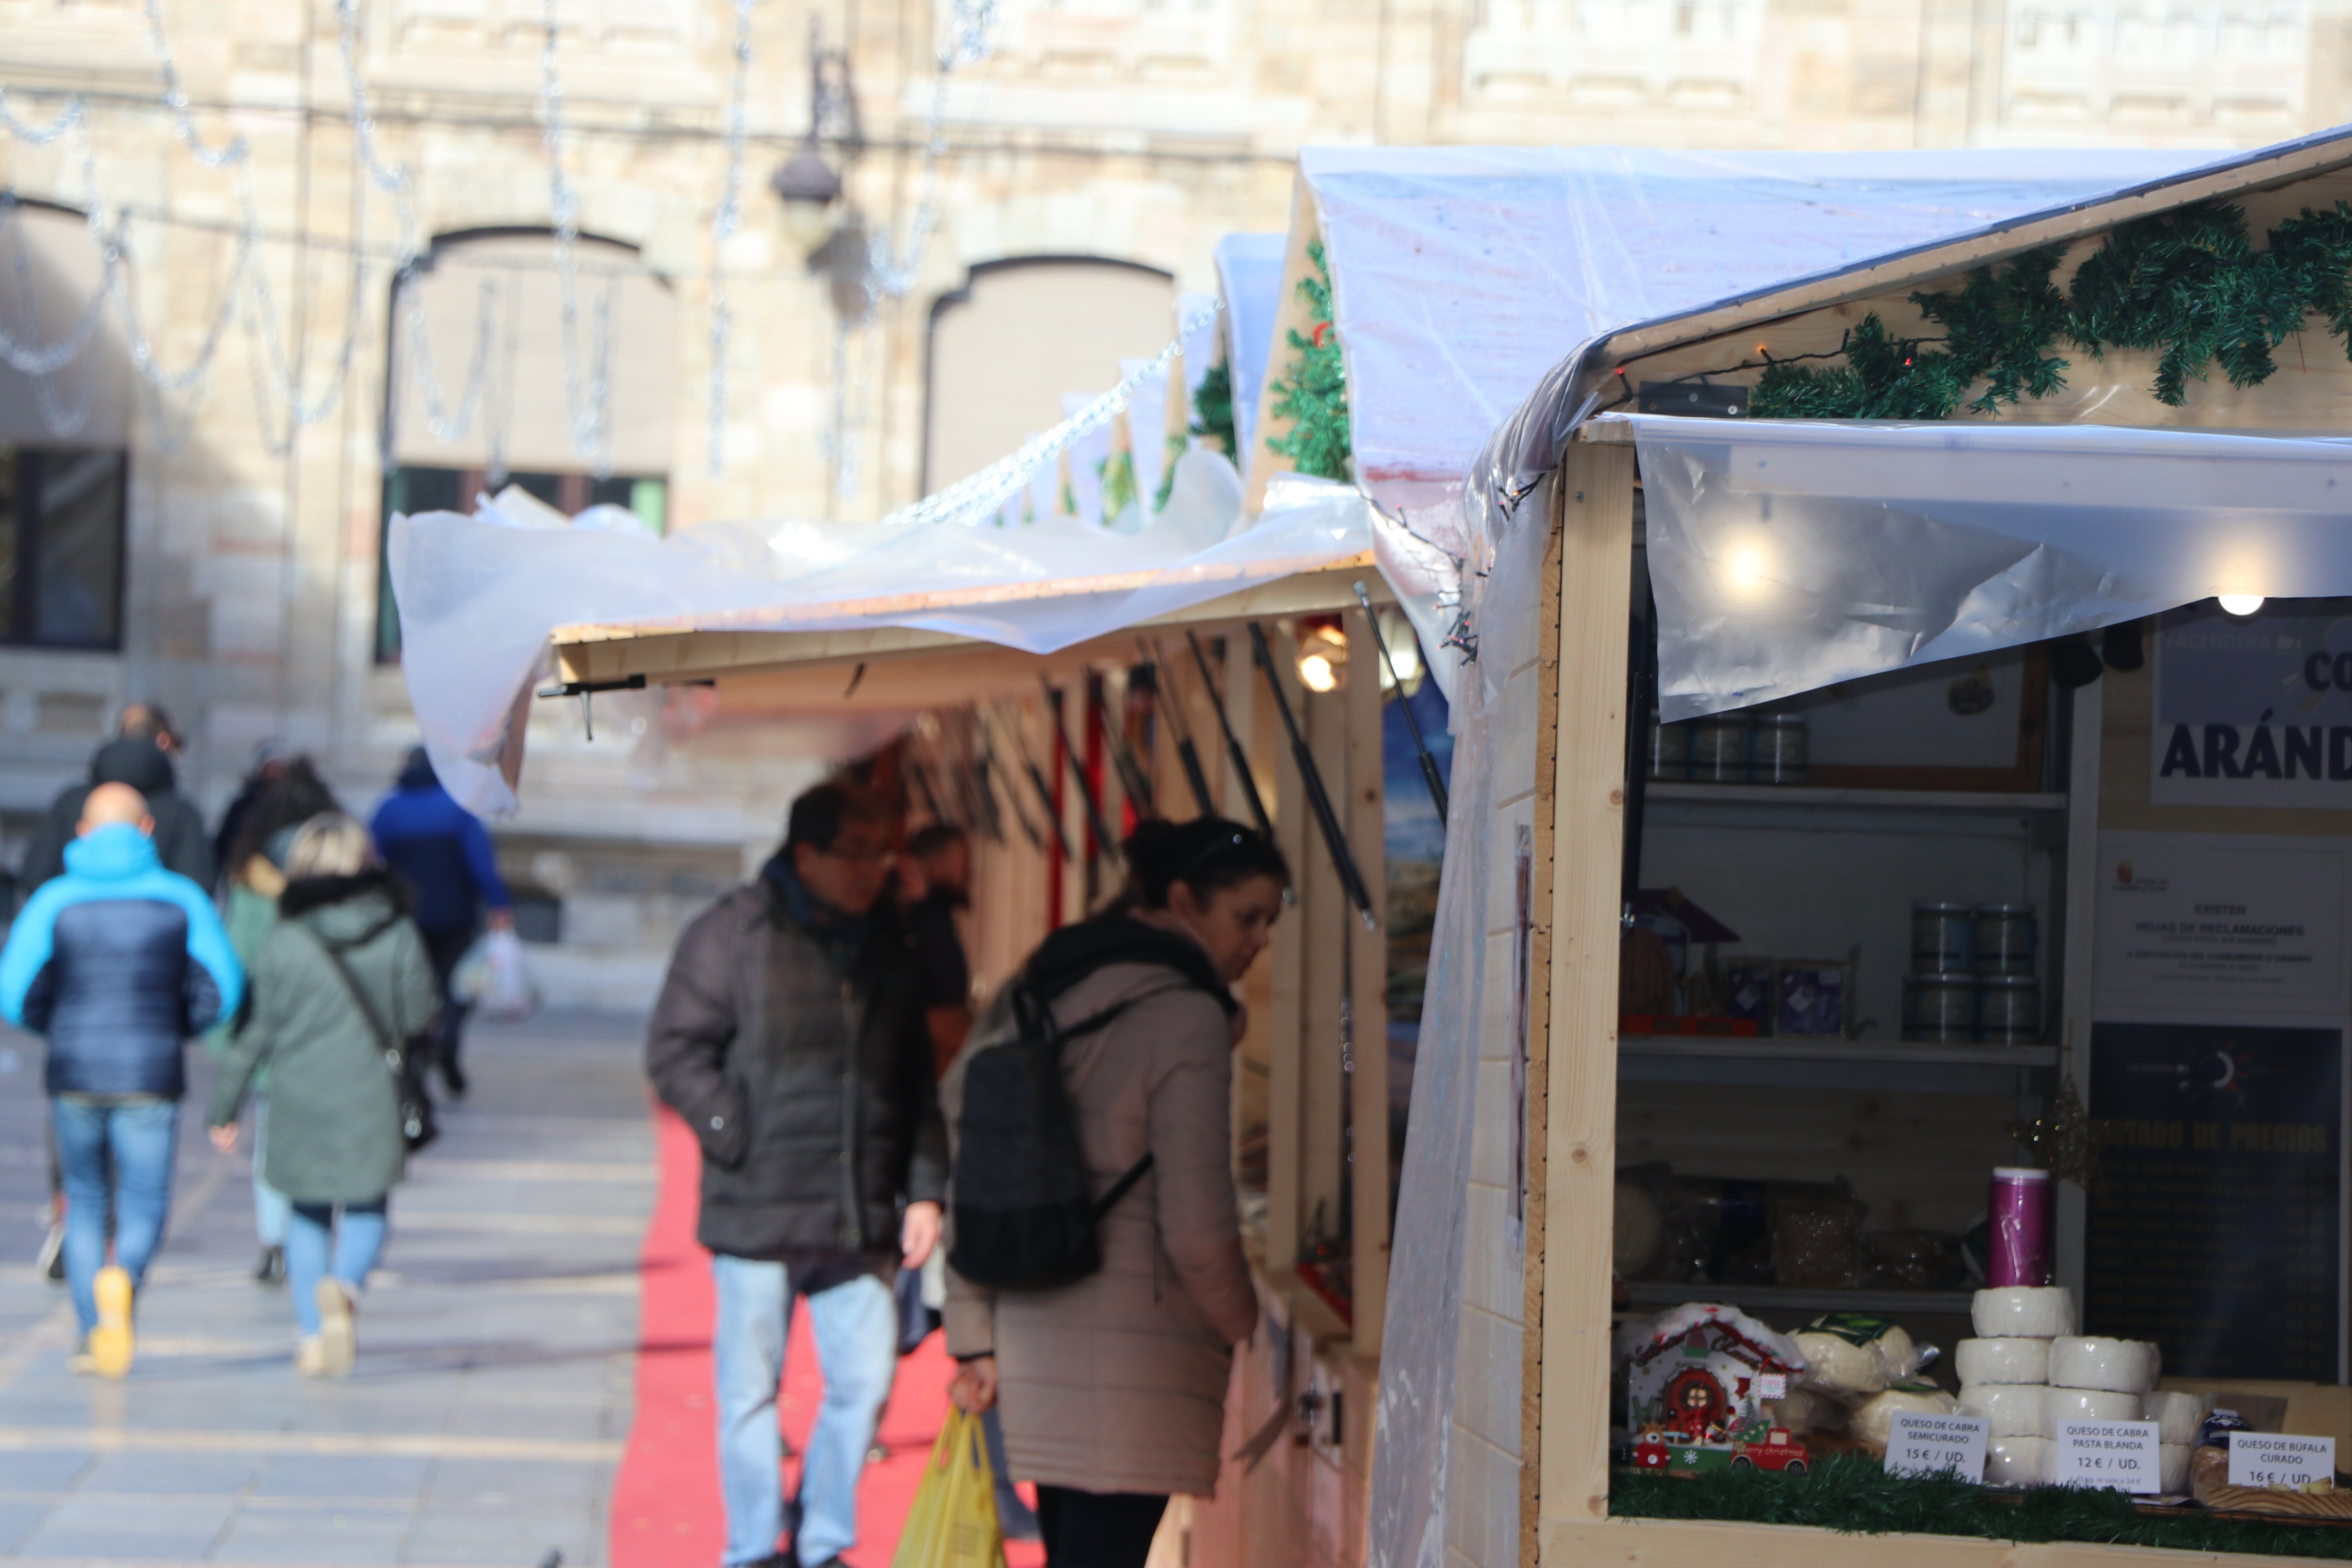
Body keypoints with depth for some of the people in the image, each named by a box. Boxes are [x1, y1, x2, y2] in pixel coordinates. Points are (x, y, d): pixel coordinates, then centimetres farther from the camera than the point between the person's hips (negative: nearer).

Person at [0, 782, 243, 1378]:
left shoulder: (57, 901, -1)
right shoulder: (181, 899, 0)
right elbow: (221, 991, -2)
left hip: (74, 1076, 1)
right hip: (151, 1077, -1)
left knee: (85, 1202, 19)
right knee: (143, 1212, 3)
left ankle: (90, 1334, 15)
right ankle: (123, 1279, -30)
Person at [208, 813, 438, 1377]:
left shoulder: (282, 943, -5)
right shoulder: (399, 936, -4)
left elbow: (253, 1031, -1)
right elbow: (418, 1017, -1)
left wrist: (223, 1108, 6)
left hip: (300, 1101, 0)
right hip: (373, 1098, 0)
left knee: (308, 1214, 15)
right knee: (368, 1209, 12)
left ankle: (312, 1334, 8)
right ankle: (346, 1285, -18)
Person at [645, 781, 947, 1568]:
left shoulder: (890, 947, 12)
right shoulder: (733, 934, -3)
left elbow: (919, 1084, 17)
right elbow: (675, 1052, -5)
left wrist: (924, 1192, 9)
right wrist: (738, 1142, -11)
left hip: (860, 1223, 4)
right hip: (757, 1215, -4)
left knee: (865, 1380, 2)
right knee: (753, 1388, 2)